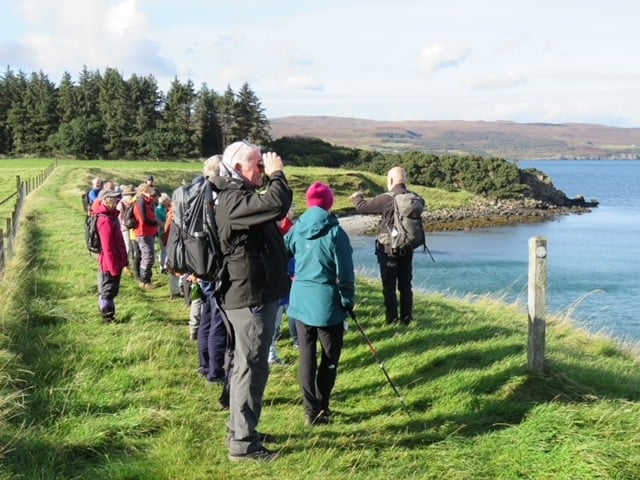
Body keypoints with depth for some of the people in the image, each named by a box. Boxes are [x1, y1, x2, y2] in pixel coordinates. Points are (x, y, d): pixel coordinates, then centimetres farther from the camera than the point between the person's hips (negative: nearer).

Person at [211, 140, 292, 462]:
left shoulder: (241, 196, 15)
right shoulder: (234, 199, -20)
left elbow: (272, 208, 21)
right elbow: (277, 204, -31)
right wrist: (276, 174, -18)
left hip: (253, 293, 11)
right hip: (250, 296, -11)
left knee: (245, 366, 19)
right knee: (252, 368, -6)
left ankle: (239, 431, 32)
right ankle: (243, 444, 1)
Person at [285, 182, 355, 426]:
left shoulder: (296, 228, 2)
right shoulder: (335, 232, -11)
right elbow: (345, 272, -11)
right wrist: (348, 302, -1)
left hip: (300, 301, 4)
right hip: (328, 303, -4)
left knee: (307, 356, 10)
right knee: (329, 357, 10)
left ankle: (311, 410, 12)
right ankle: (321, 408, 12)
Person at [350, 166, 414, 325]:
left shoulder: (387, 199, -18)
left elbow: (362, 207, -10)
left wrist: (357, 196, 12)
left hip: (389, 249, -5)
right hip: (407, 249, 5)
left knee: (389, 286, 5)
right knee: (405, 285, 13)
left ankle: (392, 319, 7)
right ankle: (406, 318, 17)